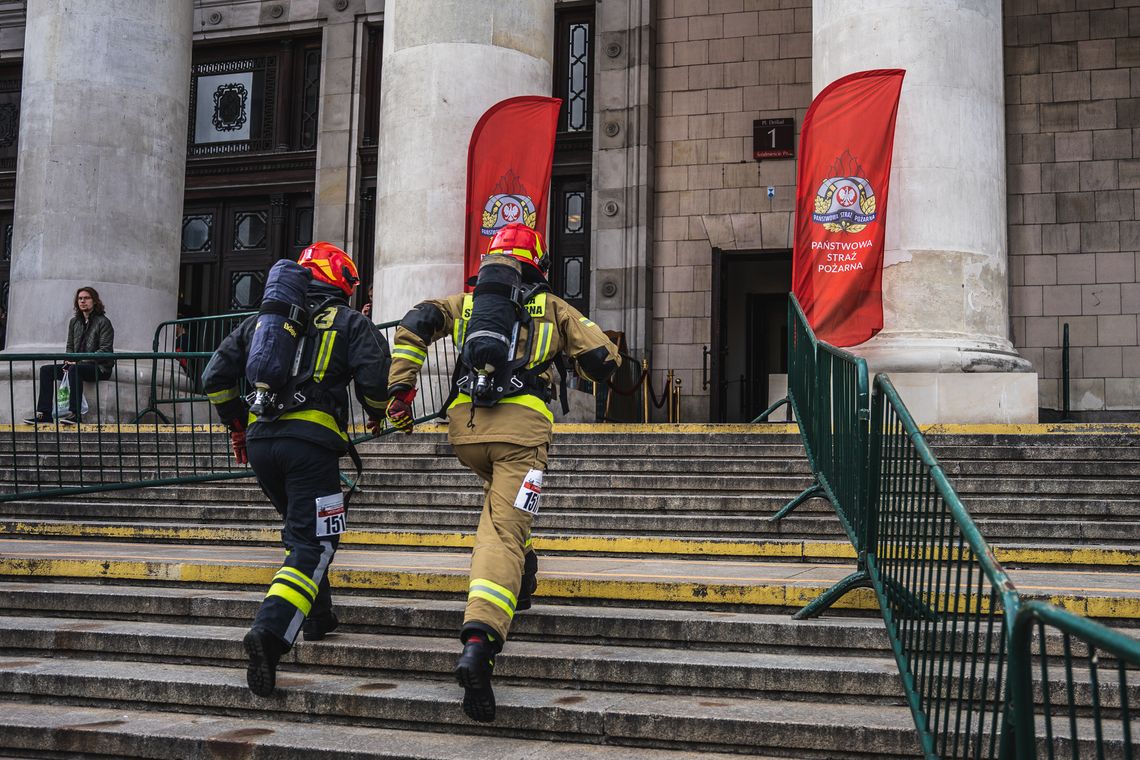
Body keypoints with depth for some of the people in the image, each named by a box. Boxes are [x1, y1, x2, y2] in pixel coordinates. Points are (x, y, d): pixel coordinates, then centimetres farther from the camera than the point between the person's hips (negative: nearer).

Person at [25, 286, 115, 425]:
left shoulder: (103, 322, -6)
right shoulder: (74, 322, 15)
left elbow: (105, 350, -13)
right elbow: (70, 346, 20)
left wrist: (80, 361, -18)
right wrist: (69, 360, -4)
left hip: (99, 367, -7)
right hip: (77, 363, 7)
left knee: (74, 370, -36)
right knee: (46, 370, -8)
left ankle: (74, 413, -34)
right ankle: (44, 413, -14)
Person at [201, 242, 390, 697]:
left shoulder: (261, 320, 21)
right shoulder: (349, 321, 8)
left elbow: (216, 377, 17)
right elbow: (375, 377, -5)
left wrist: (237, 427, 28)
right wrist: (376, 415, 15)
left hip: (259, 441, 5)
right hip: (311, 441, -5)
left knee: (300, 530, 25)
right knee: (312, 544, -4)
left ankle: (318, 619, 32)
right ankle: (269, 633, -23)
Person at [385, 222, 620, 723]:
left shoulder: (467, 301, 24)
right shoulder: (551, 307, 20)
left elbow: (417, 321, 6)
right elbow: (603, 359, 14)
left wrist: (400, 387, 4)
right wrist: (578, 365, 37)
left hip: (465, 425, 3)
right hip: (521, 425, -3)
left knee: (502, 492, 36)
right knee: (502, 530, -13)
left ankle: (519, 574, 30)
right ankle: (479, 640, -30)